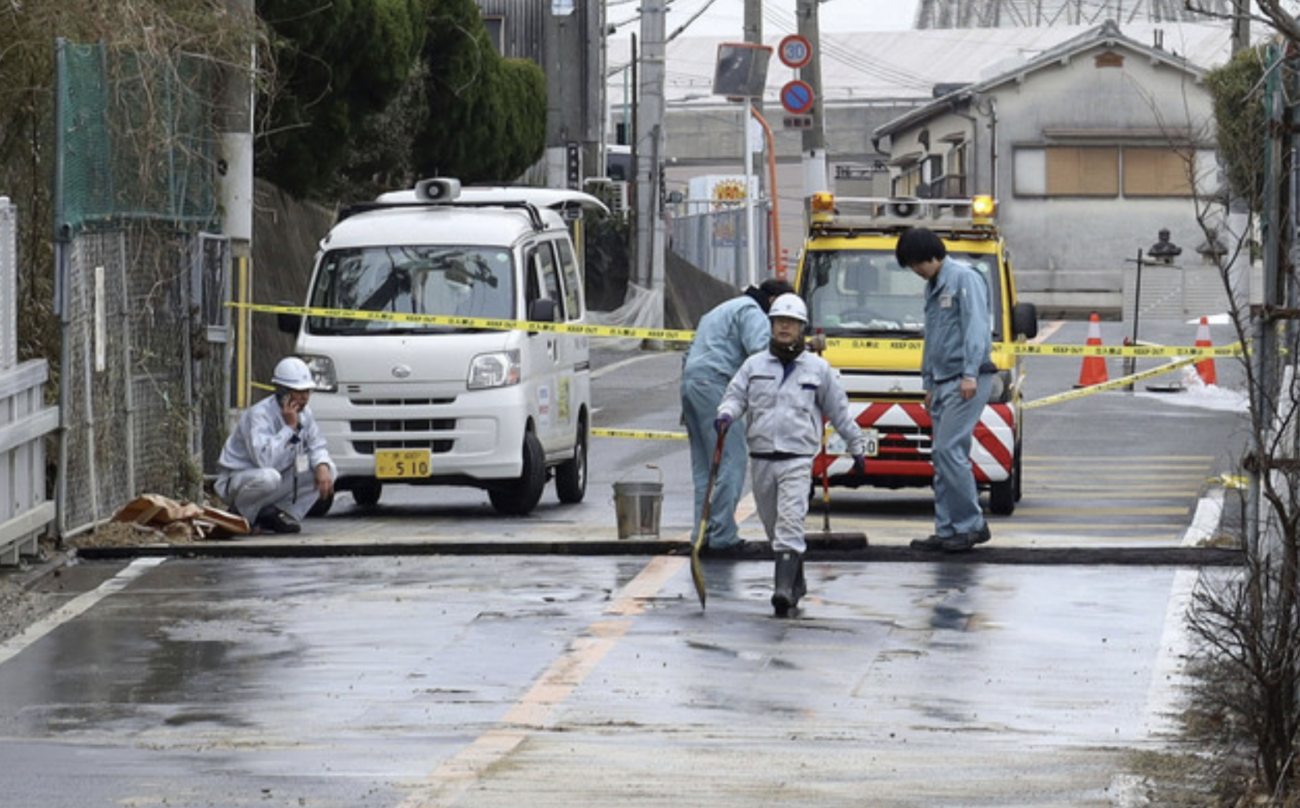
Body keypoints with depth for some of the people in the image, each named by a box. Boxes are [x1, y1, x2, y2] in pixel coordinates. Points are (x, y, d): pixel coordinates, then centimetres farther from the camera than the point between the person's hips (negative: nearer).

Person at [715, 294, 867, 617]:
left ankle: (784, 589, -24)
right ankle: (796, 583, 28)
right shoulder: (754, 365, 10)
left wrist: (856, 447, 18)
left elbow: (839, 411, 13)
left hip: (797, 459, -3)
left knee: (789, 526, -16)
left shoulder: (817, 368, 6)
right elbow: (736, 396, 8)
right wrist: (726, 415, -15)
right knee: (773, 526, 11)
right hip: (761, 458, 3)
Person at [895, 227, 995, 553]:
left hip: (967, 381, -9)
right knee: (941, 455, 6)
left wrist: (970, 374, -22)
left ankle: (971, 524, -12)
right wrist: (929, 384, 25)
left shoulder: (964, 279, -7)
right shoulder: (933, 287, 21)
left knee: (949, 449, -16)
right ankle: (947, 530, 8)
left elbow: (975, 328, -15)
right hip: (943, 381, 9)